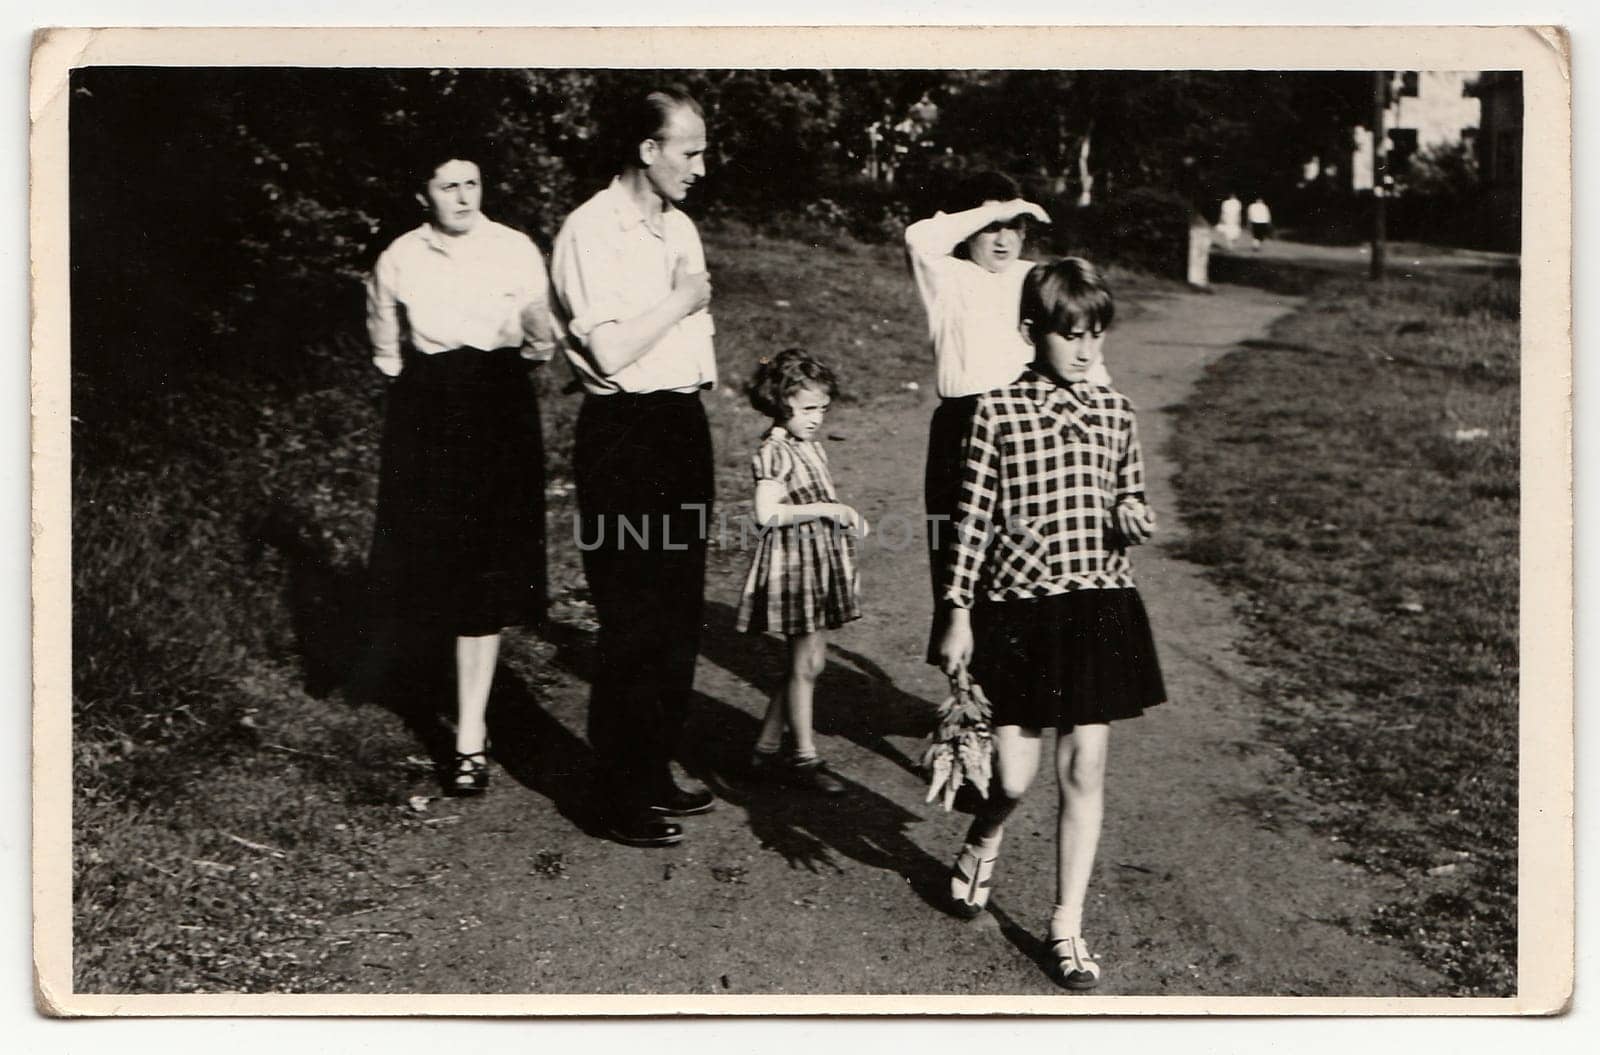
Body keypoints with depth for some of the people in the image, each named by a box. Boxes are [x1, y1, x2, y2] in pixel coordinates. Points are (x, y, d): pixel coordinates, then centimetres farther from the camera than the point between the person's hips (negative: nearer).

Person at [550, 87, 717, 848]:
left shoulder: (680, 228, 15)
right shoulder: (592, 231, -12)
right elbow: (608, 350, -20)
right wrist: (682, 300, -10)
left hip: (683, 425, 8)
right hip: (624, 434, -8)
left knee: (679, 613, 13)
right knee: (631, 623, -2)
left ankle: (657, 771, 27)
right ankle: (622, 799, 11)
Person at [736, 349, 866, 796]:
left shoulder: (812, 445, 13)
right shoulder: (773, 451, -14)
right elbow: (768, 513, -22)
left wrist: (844, 515, 4)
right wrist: (824, 510, -22)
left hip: (822, 558, 9)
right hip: (793, 559, -9)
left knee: (805, 661, 11)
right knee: (807, 661, -2)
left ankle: (766, 748, 20)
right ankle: (805, 757, 10)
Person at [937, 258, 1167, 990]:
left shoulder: (1115, 412, 6)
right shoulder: (999, 410, -5)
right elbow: (974, 517, -3)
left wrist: (1136, 518, -8)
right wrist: (959, 614, -4)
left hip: (1100, 605, 3)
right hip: (1018, 607, -3)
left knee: (1084, 771, 6)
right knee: (1015, 777, 1)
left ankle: (1068, 924, 19)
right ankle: (981, 843, 36)